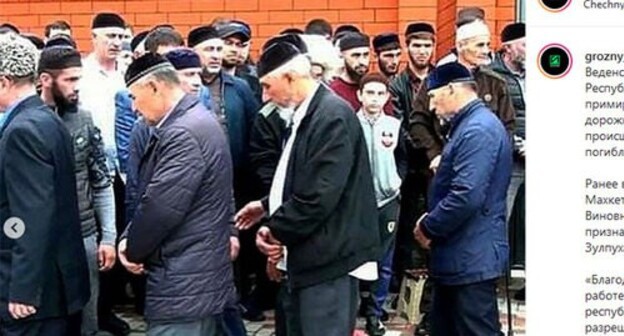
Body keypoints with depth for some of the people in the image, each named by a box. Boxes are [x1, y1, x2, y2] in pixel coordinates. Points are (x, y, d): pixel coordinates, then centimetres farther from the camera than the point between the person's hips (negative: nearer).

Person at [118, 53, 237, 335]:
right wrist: (131, 239, 0)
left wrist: (133, 250, -7)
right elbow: (154, 198, 14)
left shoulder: (184, 134, -20)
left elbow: (160, 208, -24)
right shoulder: (192, 121, 12)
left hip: (184, 284, -10)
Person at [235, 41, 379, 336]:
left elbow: (320, 195, -24)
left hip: (328, 258, -10)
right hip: (308, 256, 10)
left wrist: (277, 231, -13)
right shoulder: (306, 113, 12)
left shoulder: (333, 115, -18)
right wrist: (268, 206, 14)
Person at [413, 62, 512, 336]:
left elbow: (466, 196, -28)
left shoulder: (478, 130, -19)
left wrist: (428, 228, -13)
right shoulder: (471, 124, 16)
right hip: (458, 254, 11)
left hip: (471, 258, -11)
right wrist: (432, 221, 8)